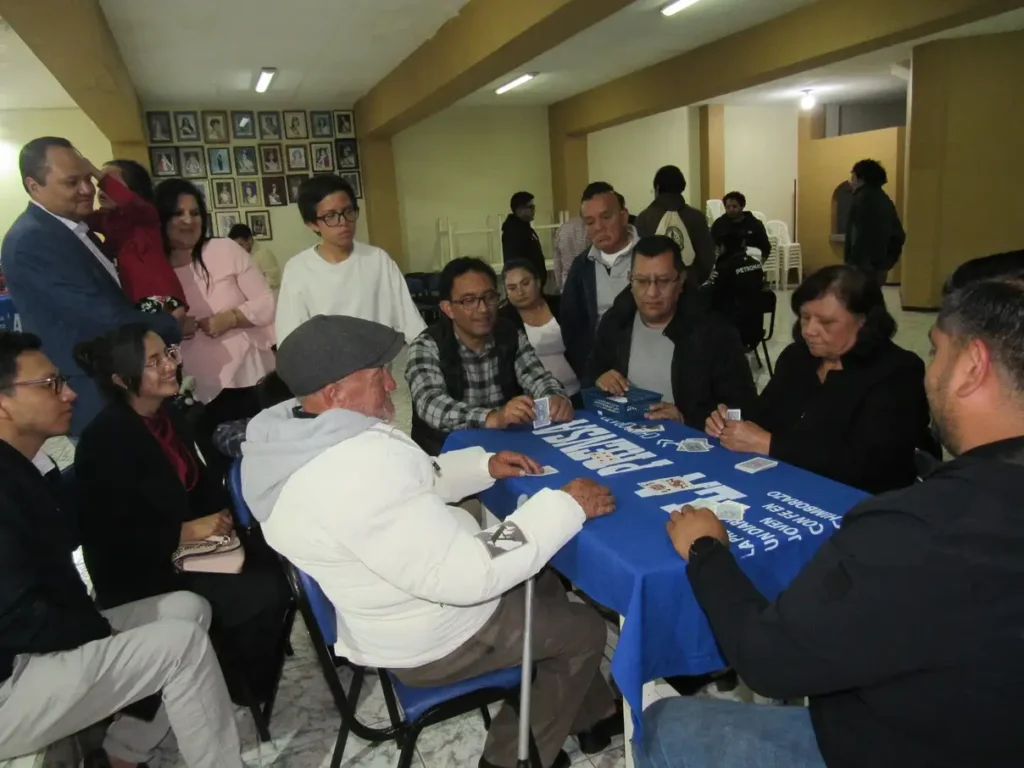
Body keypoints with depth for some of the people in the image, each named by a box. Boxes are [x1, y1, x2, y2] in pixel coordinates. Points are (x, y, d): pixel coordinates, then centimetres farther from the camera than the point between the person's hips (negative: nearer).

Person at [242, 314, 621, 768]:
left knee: (541, 585, 25)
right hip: (430, 638, -9)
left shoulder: (297, 436, -5)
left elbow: (409, 483, 9)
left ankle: (592, 715, 41)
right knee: (583, 631, 11)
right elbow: (467, 575, -35)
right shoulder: (360, 470, -38)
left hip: (386, 608, 9)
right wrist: (565, 507, -26)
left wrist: (482, 466, -1)